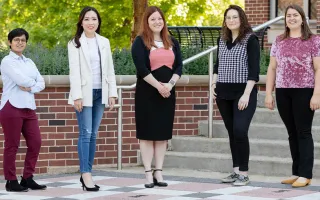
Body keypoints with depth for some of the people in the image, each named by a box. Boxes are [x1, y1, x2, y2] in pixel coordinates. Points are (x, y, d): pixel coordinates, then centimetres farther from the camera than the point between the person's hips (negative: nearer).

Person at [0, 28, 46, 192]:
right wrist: (33, 82, 3)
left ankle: (27, 178, 11)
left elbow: (41, 83, 8)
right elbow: (21, 80, -16)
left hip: (29, 107, 7)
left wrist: (30, 88, -11)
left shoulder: (29, 62, 18)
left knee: (35, 142, 2)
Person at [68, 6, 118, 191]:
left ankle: (87, 173, 9)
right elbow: (74, 71, -8)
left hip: (100, 93, 5)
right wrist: (77, 96, -15)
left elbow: (110, 69, 11)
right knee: (86, 133, -9)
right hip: (84, 93, -4)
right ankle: (86, 175, -11)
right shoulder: (75, 43, -2)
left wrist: (112, 92, 5)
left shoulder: (104, 42, 11)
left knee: (93, 134, 6)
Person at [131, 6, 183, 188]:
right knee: (147, 133, -2)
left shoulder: (172, 42, 12)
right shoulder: (140, 42, -2)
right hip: (147, 93, -4)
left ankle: (159, 172, 8)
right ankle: (148, 173, 0)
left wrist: (170, 84, -12)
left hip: (168, 93, 4)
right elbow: (141, 68, -12)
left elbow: (179, 66, 5)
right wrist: (158, 86, -16)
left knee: (163, 133, 4)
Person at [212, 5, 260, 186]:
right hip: (224, 93, 6)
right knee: (232, 132, 7)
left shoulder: (250, 40, -6)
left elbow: (254, 69, -11)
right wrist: (214, 84, 8)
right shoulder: (222, 40, 12)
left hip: (243, 92, -6)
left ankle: (244, 173, -8)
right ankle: (236, 171, 13)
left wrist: (247, 94, -17)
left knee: (240, 130, -15)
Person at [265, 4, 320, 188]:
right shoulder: (279, 41, 13)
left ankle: (305, 174, -3)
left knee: (303, 132, -4)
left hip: (304, 92, -4)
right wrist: (269, 94, 8)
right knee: (292, 133, 7)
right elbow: (272, 68, 14)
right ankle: (296, 172, 12)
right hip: (283, 92, 4)